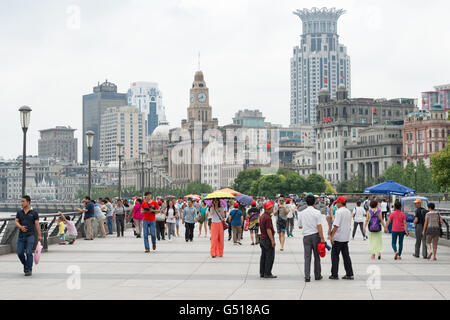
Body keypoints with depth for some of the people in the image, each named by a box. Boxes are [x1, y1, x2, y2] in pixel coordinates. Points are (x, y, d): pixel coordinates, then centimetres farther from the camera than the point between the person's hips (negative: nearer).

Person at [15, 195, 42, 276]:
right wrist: (21, 227, -19)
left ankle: (29, 270, -1)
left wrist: (39, 235, -7)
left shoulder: (34, 213, 2)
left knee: (29, 253, -8)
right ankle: (25, 265, 26)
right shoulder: (19, 213, 11)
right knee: (19, 252, 1)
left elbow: (37, 224, -1)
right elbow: (16, 221, 3)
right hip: (21, 236, 4)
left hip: (30, 236, -4)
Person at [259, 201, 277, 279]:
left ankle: (262, 273, 15)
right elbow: (268, 230, -21)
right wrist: (272, 240, -19)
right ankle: (267, 273, -3)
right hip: (268, 239, -10)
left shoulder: (262, 216, 12)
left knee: (263, 256, 12)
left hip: (262, 238, 10)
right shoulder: (267, 217, -18)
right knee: (270, 257, -4)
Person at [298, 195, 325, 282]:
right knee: (317, 256, 9)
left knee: (307, 257, 3)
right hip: (315, 235, -2)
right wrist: (322, 238, -8)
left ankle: (307, 276, -3)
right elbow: (319, 226, -11)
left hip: (306, 236, 2)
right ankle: (317, 275, 15)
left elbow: (300, 226, 13)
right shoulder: (317, 212, -7)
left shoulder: (301, 213, 5)